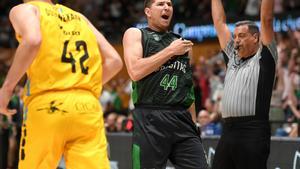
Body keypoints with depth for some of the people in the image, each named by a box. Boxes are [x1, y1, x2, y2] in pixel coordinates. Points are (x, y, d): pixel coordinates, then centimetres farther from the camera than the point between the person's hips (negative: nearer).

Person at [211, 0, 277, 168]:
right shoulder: (233, 57, 21)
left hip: (254, 133, -7)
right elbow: (219, 22, 27)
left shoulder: (264, 58, 4)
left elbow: (267, 19, -3)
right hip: (228, 131, 7)